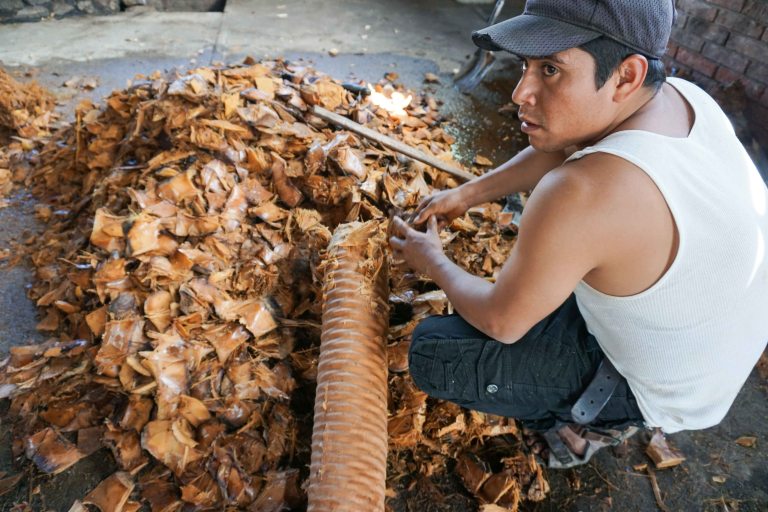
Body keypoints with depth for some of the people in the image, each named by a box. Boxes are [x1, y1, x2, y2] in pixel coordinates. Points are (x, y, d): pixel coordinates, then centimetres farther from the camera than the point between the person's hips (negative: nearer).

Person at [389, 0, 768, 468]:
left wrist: (433, 262, -6)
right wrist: (466, 194, 1)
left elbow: (501, 322, -24)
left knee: (430, 352, -8)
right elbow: (561, 148, 4)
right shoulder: (683, 95, -14)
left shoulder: (581, 194, -40)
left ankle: (584, 423, 11)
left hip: (652, 388, -7)